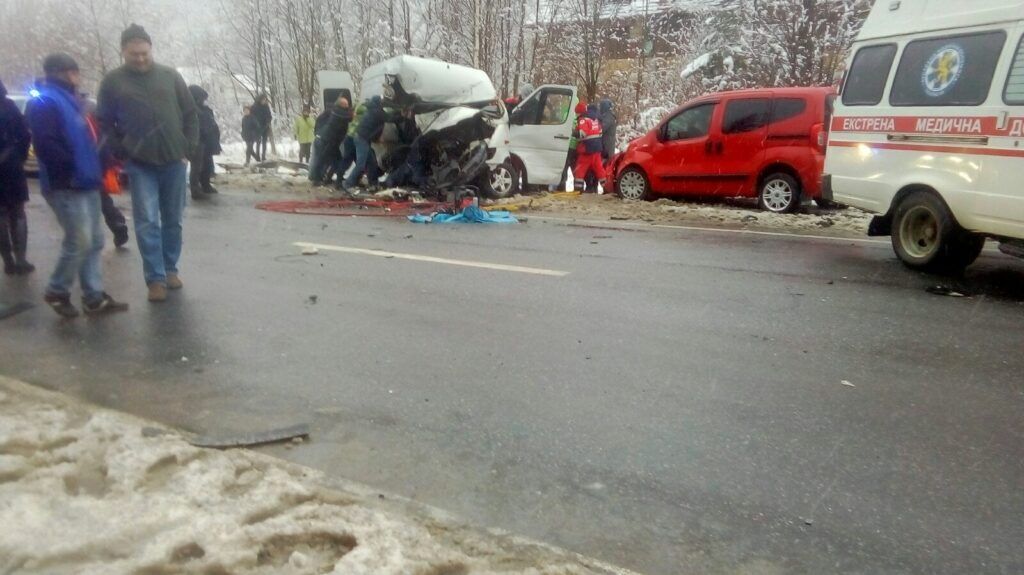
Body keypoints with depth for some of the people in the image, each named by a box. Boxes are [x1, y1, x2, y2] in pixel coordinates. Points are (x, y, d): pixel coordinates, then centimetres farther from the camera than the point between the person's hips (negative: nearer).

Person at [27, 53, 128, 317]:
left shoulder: (68, 99, 20)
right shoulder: (45, 101, -11)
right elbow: (46, 146, -21)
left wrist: (94, 169, 12)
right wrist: (73, 169, -20)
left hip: (85, 183, 10)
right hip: (66, 185, -10)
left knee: (94, 241, 9)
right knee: (79, 241, -9)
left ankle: (95, 297, 14)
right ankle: (57, 292, 10)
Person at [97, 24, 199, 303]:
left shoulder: (170, 76, 5)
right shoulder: (113, 81, 2)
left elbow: (190, 115, 8)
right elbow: (104, 123, 6)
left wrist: (189, 149, 1)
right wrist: (120, 154, -3)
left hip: (174, 161, 2)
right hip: (139, 164, -2)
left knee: (173, 220, 10)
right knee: (147, 222, -6)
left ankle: (170, 269, 23)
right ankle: (155, 278, 0)